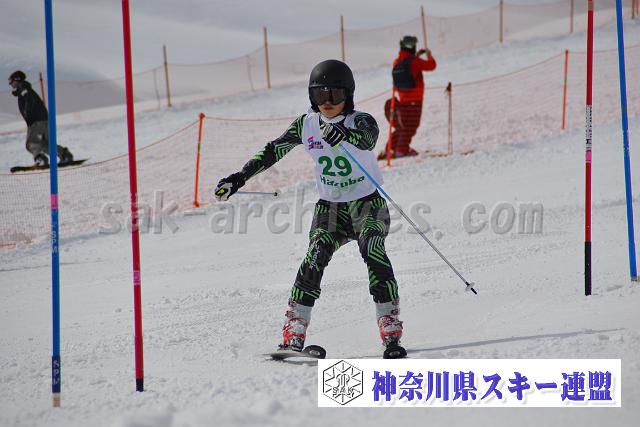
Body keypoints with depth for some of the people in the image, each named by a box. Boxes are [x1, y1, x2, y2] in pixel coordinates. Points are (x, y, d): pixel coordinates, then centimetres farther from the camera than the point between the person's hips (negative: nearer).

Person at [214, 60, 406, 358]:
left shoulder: (362, 121, -14)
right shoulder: (307, 124, -2)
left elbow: (367, 139, -38)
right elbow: (273, 151, 4)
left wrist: (345, 135, -60)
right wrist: (240, 177, -2)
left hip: (368, 203, -3)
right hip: (329, 208, 3)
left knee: (372, 250, -29)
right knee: (316, 255, -22)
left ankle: (390, 331, -30)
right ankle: (293, 334, -25)